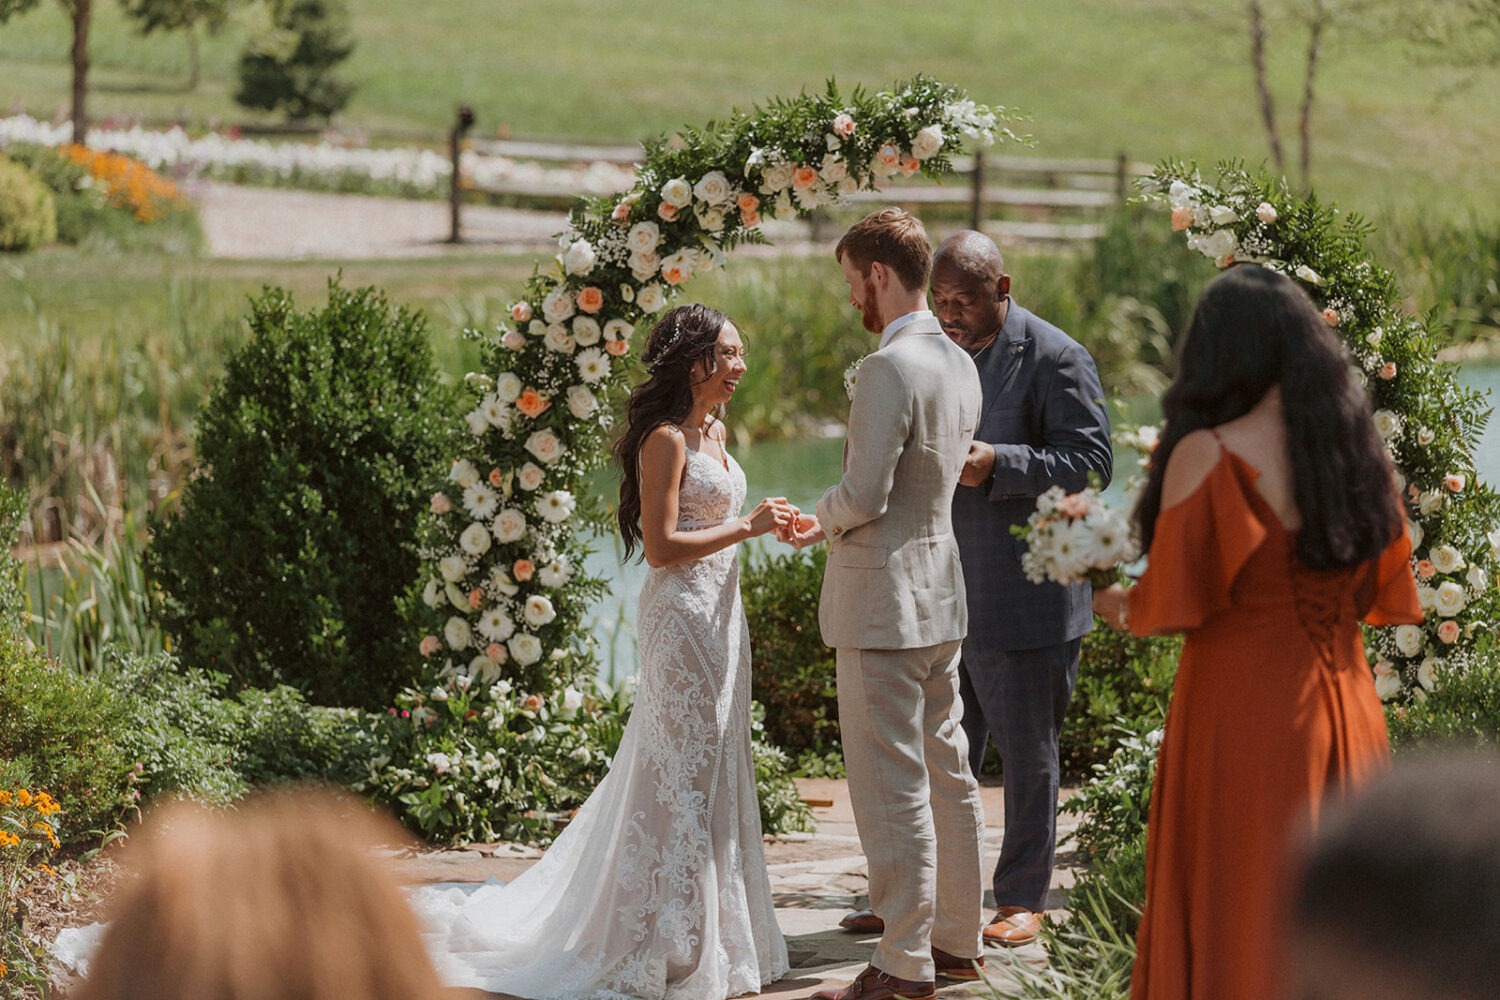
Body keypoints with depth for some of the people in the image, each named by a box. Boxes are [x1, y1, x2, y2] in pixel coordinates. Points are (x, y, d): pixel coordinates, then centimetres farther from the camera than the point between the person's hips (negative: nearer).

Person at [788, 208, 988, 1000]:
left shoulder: (889, 369, -20)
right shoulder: (958, 363, 10)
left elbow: (864, 495, -23)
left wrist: (823, 515, -1)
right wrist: (835, 525, 16)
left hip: (884, 601, -10)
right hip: (943, 595, 10)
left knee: (892, 786, -4)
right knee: (946, 772, 16)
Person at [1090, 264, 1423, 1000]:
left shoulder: (1206, 455, -13)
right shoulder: (1356, 447, 3)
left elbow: (1165, 609, -12)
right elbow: (1379, 595, 12)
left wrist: (1112, 605, 9)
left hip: (1240, 710, -5)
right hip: (1344, 708, 5)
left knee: (1231, 919, 4)